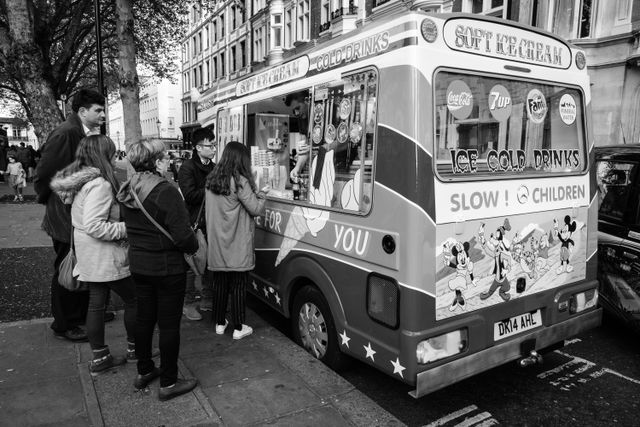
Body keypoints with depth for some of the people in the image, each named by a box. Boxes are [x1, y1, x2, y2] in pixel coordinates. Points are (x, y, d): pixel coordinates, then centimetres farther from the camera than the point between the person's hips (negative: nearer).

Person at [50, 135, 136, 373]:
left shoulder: (80, 180, 10)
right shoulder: (100, 184, -21)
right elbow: (94, 226, -27)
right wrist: (126, 228, -19)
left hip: (90, 256, 9)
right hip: (105, 257, -9)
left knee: (96, 304, 14)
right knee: (133, 299, 7)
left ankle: (99, 357, 23)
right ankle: (134, 348, 22)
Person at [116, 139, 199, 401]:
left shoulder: (128, 191, 3)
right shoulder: (166, 191, -23)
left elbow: (132, 227, 11)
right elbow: (182, 235, -24)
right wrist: (194, 247, -5)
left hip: (138, 264, 8)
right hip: (166, 267, -8)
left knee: (144, 317, 20)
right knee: (169, 324, 5)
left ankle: (144, 372, 36)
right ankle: (168, 384, 18)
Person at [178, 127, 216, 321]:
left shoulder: (214, 168, 14)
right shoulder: (187, 168, -8)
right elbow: (190, 195, -17)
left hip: (211, 224, 7)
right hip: (194, 225, -6)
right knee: (191, 265, 0)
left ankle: (208, 299, 26)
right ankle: (188, 304, 12)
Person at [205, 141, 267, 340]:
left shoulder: (211, 180, 6)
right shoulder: (240, 182, -15)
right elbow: (255, 209, -12)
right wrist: (261, 195, 7)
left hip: (217, 245, 6)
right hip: (238, 247, -6)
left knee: (220, 285, 16)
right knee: (238, 287, 5)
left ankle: (219, 323, 28)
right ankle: (238, 328, 14)